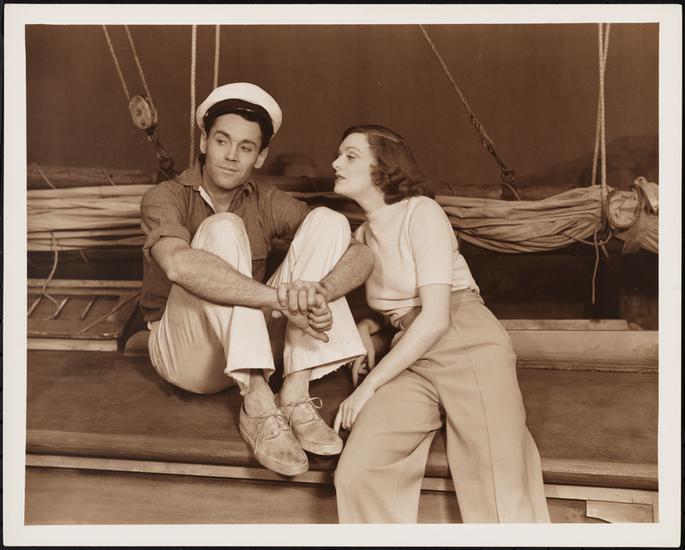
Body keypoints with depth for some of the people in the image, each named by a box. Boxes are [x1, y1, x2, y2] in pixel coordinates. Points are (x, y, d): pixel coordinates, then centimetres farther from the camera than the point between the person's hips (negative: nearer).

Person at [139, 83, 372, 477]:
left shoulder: (267, 203, 1)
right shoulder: (166, 198, -9)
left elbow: (361, 254, -11)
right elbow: (179, 264, -35)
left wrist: (319, 293, -34)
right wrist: (283, 299, -43)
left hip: (251, 345, 4)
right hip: (185, 351, -4)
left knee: (327, 221, -13)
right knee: (223, 228, -27)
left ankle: (294, 396, -23)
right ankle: (259, 406, -33)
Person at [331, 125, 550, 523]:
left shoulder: (421, 211, -3)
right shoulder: (361, 236, 19)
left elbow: (435, 318, -12)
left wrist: (369, 386, -10)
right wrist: (367, 328, 7)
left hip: (469, 345, -5)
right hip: (411, 361, 5)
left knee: (504, 504, -21)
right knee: (357, 474, -21)